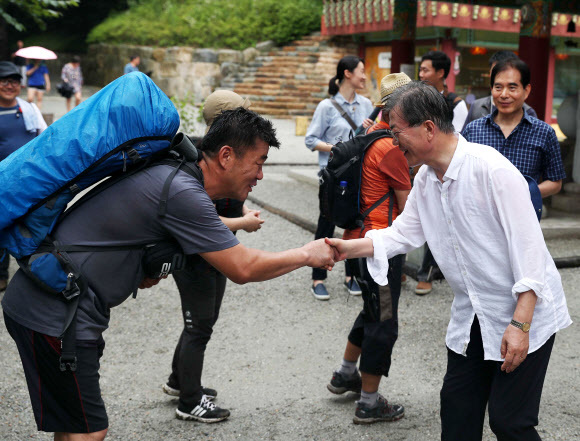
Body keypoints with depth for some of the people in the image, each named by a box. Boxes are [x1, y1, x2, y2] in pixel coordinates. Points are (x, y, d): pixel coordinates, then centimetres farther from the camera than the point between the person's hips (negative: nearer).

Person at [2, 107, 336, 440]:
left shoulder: (176, 176, 10)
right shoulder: (183, 193, -22)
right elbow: (243, 269, -18)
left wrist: (144, 269, 3)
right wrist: (306, 255, -3)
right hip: (53, 315, -10)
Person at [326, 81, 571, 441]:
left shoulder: (491, 169, -23)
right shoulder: (426, 179, 3)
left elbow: (528, 248, -24)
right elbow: (403, 233, 11)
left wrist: (520, 324, -26)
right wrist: (352, 247, -4)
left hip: (526, 313, -7)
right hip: (472, 316, 8)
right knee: (457, 412, 13)